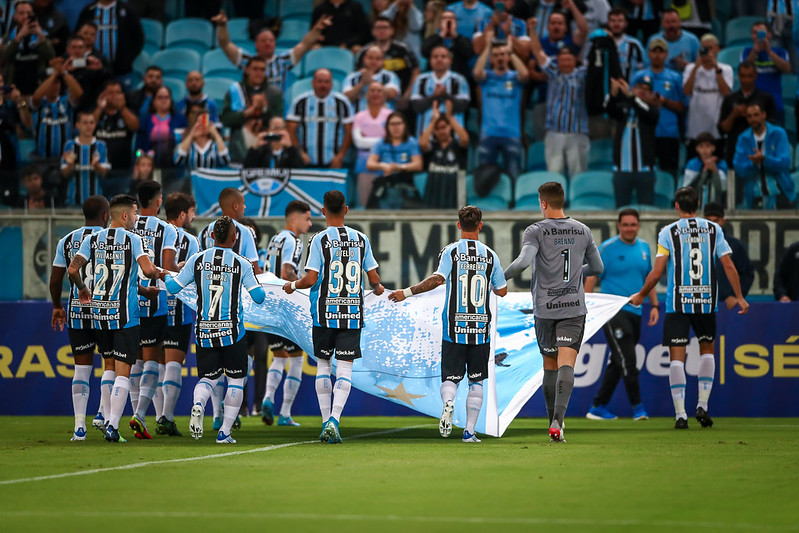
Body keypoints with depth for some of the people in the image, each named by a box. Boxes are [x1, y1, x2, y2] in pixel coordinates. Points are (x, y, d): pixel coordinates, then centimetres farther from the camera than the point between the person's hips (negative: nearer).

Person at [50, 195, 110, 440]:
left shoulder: (67, 241, 6)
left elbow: (55, 279, 8)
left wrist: (57, 307, 21)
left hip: (77, 311, 3)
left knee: (81, 368, 7)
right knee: (111, 364, 11)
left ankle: (79, 425, 2)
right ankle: (104, 414, -1)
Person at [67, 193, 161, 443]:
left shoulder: (92, 239, 6)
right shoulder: (132, 239, -6)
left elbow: (73, 269, -3)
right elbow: (148, 270, -18)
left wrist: (82, 289, 16)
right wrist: (157, 275, 5)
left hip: (98, 313, 5)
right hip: (125, 315, -5)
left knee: (110, 367, 20)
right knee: (123, 372, -3)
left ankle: (108, 420, 20)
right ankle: (113, 426, -11)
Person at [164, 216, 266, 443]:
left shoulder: (197, 260, -1)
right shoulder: (241, 264, -5)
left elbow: (173, 287, 4)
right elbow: (259, 297, -4)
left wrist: (165, 275, 25)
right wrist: (258, 278, 16)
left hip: (204, 332, 2)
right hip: (232, 331, -2)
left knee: (208, 377, 13)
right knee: (236, 379, 10)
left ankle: (197, 404, -20)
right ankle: (224, 432, 4)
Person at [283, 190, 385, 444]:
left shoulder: (320, 240, -7)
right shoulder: (361, 239, 3)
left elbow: (310, 279, -12)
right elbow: (374, 278, 6)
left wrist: (292, 286, 8)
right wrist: (378, 288, 29)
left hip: (325, 312, -1)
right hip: (353, 312, 1)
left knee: (323, 364, 13)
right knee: (344, 367, 0)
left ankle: (326, 422, 11)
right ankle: (334, 419, -16)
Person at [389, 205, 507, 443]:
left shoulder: (451, 251, -3)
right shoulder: (490, 255, 3)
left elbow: (438, 279, -18)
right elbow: (502, 291, 10)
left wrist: (407, 292, -12)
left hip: (454, 328, -1)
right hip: (481, 329, 1)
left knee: (450, 378, 3)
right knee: (476, 381, 10)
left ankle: (448, 402, -29)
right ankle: (469, 430, 6)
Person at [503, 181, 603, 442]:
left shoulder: (536, 231, -5)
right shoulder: (582, 230, 7)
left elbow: (524, 261, -22)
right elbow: (597, 267, 16)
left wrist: (501, 277, -7)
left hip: (545, 309, -1)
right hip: (574, 308, 1)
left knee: (550, 365, 14)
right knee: (566, 365, -9)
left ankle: (554, 419, 22)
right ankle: (557, 421, -26)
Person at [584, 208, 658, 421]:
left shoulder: (644, 248, 12)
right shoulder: (607, 248, -6)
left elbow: (649, 278, 22)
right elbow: (592, 278, -5)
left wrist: (654, 305, 14)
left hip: (635, 312, 6)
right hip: (614, 311, -6)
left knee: (617, 362, 7)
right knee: (627, 359, -13)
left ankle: (598, 407, 14)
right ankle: (637, 406, -7)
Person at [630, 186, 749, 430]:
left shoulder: (668, 233, -3)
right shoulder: (713, 230, 4)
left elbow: (656, 272, -6)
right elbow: (729, 266, 0)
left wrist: (640, 296, 8)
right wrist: (739, 297, 8)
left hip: (677, 303, -2)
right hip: (706, 301, 2)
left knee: (677, 357, 0)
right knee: (707, 350, 21)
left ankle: (680, 414, -7)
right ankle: (702, 405, 11)